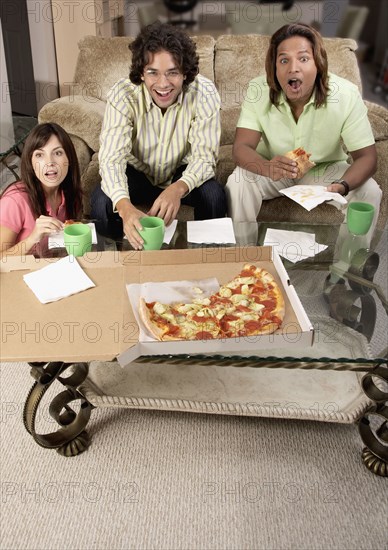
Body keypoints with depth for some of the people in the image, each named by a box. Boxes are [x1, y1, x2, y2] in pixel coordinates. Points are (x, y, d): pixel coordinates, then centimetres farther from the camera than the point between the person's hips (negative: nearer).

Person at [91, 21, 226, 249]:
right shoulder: (123, 94, -25)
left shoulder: (204, 93, -24)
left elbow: (205, 155, -25)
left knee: (214, 195, -29)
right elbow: (111, 158, -33)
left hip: (181, 173, 1)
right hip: (138, 171, 0)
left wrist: (178, 188, -48)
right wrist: (125, 206, -54)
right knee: (102, 200, -29)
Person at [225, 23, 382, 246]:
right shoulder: (258, 90, -20)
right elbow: (242, 147, -25)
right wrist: (268, 168, -50)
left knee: (369, 191, -23)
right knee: (238, 183, -28)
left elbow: (366, 156, -20)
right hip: (271, 168, 0)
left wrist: (342, 186, -43)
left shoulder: (346, 95, -22)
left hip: (325, 169, 0)